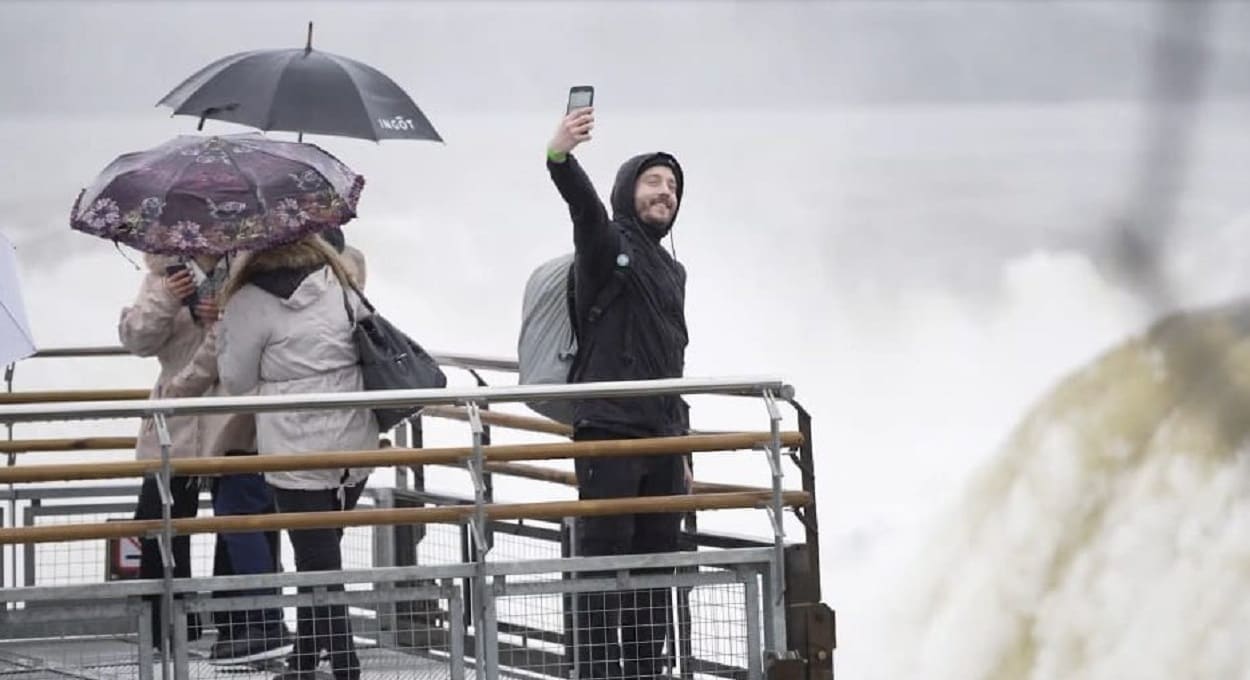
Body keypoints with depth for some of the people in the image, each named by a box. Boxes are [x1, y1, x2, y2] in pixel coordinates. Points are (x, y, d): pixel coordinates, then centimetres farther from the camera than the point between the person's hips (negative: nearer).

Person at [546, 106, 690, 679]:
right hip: (608, 433, -7)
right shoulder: (607, 244, -1)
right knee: (605, 558, -8)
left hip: (662, 438, 7)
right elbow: (584, 205, -25)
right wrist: (559, 159, -47)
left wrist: (681, 443, 23)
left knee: (655, 566, 8)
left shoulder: (672, 271, 22)